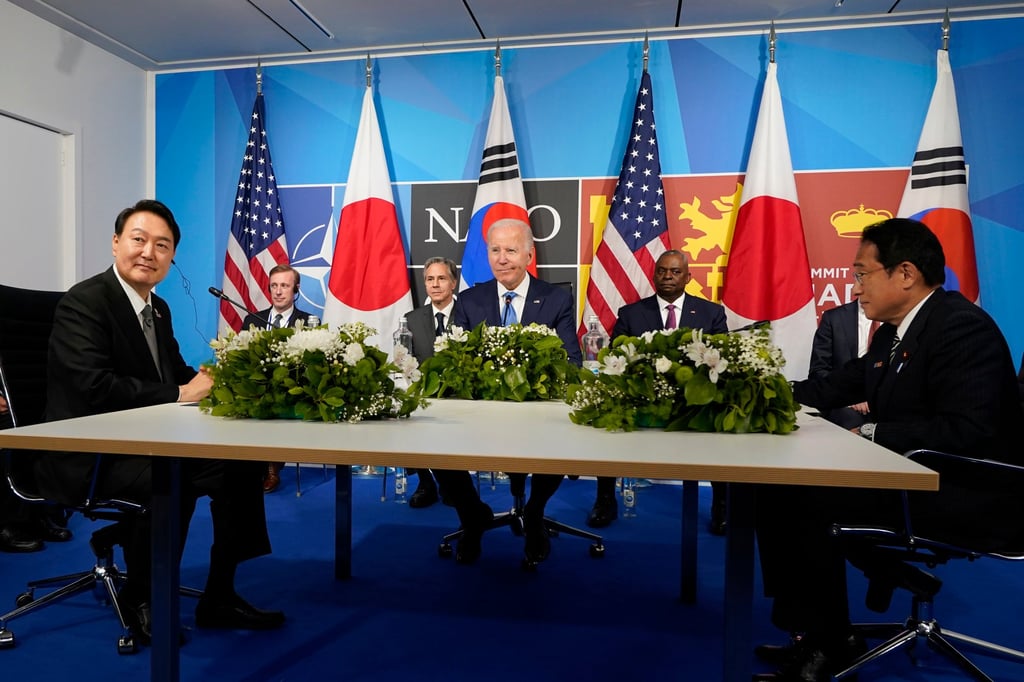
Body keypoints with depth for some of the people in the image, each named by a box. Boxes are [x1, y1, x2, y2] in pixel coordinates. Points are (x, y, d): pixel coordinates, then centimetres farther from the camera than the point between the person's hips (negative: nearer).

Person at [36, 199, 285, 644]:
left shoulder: (158, 308, 12)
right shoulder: (83, 302, -14)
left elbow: (177, 373, 12)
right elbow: (94, 386, -27)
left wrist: (208, 378, -11)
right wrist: (180, 394, -22)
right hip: (86, 454, -8)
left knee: (241, 465, -5)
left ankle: (218, 598, 7)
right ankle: (139, 600, -5)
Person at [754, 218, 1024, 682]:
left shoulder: (962, 326, -19)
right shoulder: (893, 332, 9)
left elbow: (967, 430, -29)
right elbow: (833, 388, 18)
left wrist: (871, 434, -22)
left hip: (968, 494, -9)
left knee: (806, 499, -21)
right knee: (778, 485, 0)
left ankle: (830, 643, -1)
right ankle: (809, 627, 10)